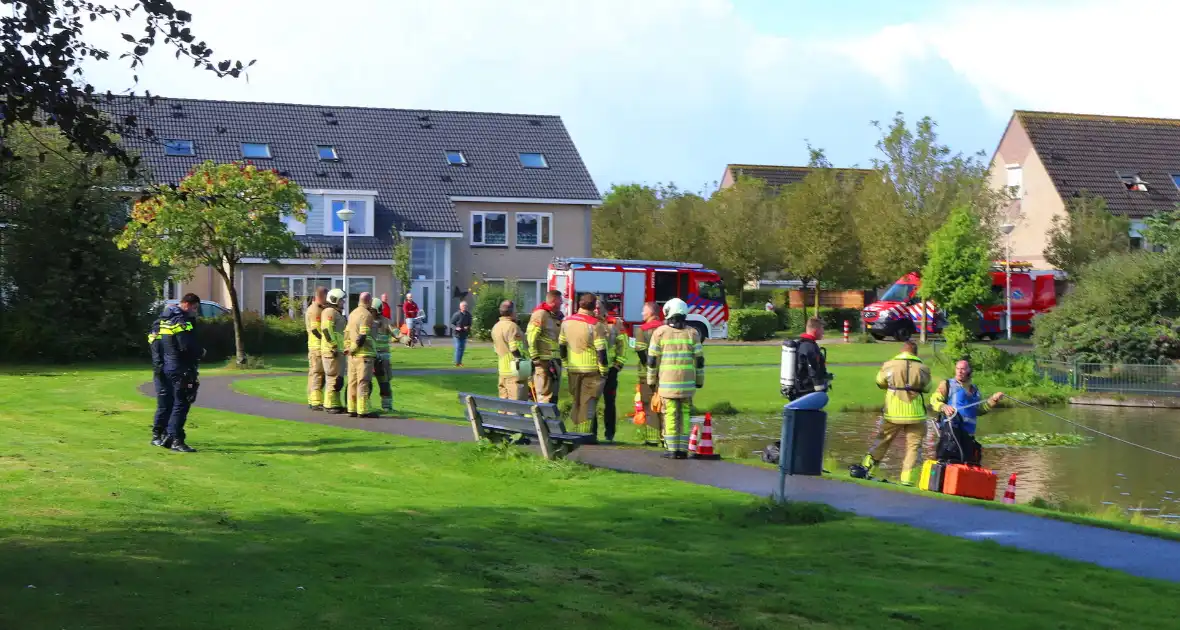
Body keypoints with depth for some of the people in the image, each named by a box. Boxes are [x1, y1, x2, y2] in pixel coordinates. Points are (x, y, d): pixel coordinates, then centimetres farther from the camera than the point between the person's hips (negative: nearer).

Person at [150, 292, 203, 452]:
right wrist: (200, 352, -1)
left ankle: (158, 436, 23)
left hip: (162, 369, 9)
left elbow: (152, 341, 15)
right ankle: (176, 440, -7)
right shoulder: (182, 322, -14)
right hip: (179, 370, -9)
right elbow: (188, 347, -20)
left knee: (164, 403, 17)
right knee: (180, 404, -5)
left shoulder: (161, 321, 14)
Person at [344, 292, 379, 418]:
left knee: (353, 382, 10)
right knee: (364, 382, -7)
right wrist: (353, 350, -9)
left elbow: (347, 333, 16)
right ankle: (363, 410, -8)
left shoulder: (353, 313, 15)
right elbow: (362, 336, -17)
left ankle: (352, 409, 12)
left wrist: (347, 348, 16)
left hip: (353, 355, 8)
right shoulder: (367, 314, -12)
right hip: (364, 353, -8)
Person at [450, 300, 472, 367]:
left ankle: (460, 362, 22)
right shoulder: (457, 315, -13)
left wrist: (468, 327, -10)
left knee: (462, 348, 11)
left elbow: (470, 324, 12)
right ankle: (457, 362, -1)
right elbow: (451, 324, -8)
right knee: (458, 348, -7)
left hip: (464, 334, 5)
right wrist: (456, 328, -26)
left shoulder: (468, 315, 2)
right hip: (457, 334, -5)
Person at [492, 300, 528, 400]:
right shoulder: (512, 326, -15)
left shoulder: (495, 327, 14)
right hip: (515, 370, -9)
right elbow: (517, 350, -18)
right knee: (517, 403, -7)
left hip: (502, 370, 9)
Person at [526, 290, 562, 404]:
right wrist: (535, 357, -19)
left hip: (555, 361, 9)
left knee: (553, 395, 14)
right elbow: (530, 337, -17)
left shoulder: (556, 316, 17)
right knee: (545, 395, -10)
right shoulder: (540, 314, -11)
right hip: (544, 361, -9)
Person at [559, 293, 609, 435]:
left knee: (576, 402, 15)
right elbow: (601, 350, -14)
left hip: (573, 369, 5)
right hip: (591, 370, -5)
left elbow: (561, 346, 12)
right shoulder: (595, 324, -13)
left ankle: (576, 433, 18)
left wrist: (566, 364, 21)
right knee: (588, 404, -1)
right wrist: (603, 370, -6)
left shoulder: (567, 322, 5)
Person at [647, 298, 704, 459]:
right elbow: (699, 359, 2)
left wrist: (651, 380, 8)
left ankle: (672, 450, 1)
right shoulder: (692, 333, 2)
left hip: (667, 382, -2)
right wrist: (699, 380, 11)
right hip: (687, 382, 2)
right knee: (684, 414, 7)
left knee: (670, 415, 2)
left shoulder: (660, 332, -3)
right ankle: (683, 450, 4)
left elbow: (652, 359, -2)